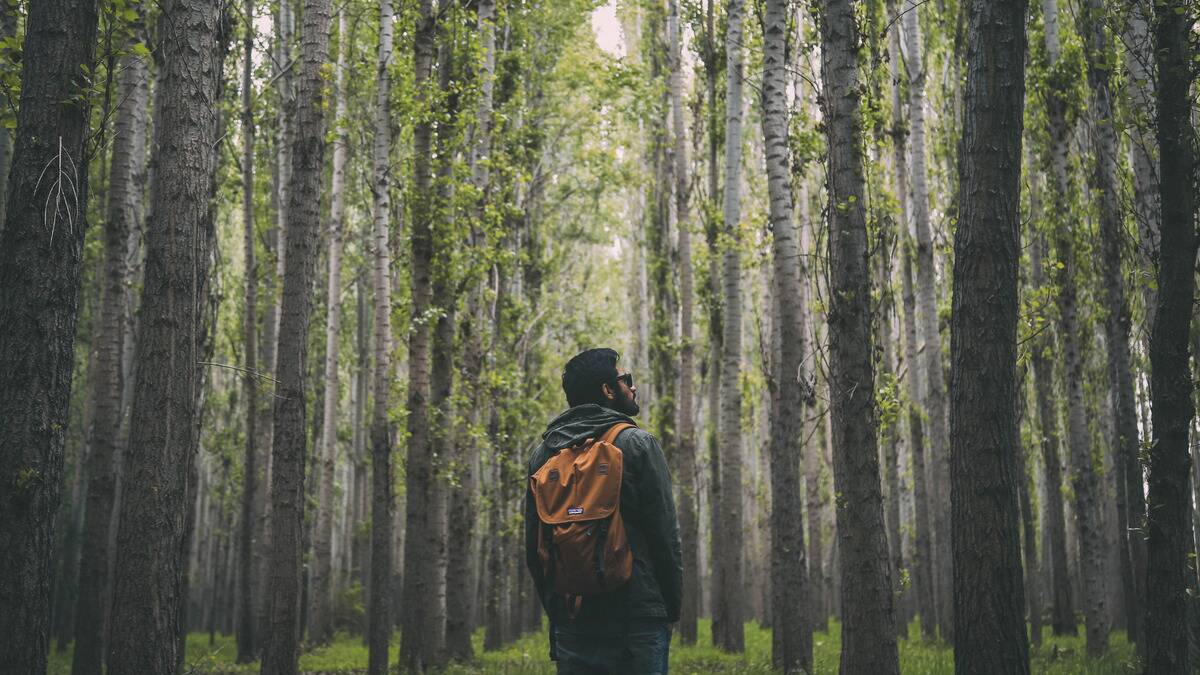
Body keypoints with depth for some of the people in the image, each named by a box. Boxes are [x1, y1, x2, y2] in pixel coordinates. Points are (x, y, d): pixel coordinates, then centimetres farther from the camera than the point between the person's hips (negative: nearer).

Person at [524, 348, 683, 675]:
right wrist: (672, 608, 3)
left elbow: (533, 548, 12)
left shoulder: (543, 454, 10)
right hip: (636, 622, -5)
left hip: (571, 626, 5)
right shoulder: (638, 444, -5)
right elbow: (665, 535, -7)